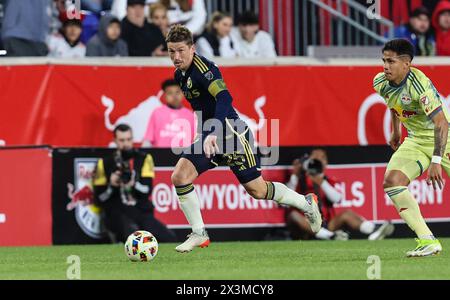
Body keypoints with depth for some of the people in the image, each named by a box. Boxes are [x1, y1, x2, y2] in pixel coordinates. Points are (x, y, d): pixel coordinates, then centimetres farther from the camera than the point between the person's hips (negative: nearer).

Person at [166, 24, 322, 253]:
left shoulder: (204, 69, -22)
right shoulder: (180, 74, 6)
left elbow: (224, 98, -36)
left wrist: (214, 135, -48)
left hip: (232, 133, -8)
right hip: (208, 136, 8)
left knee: (257, 190, 1)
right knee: (179, 177, -11)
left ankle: (307, 204, 25)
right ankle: (199, 235, -1)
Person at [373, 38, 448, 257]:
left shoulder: (419, 85, -28)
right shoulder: (381, 83, -6)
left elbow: (441, 122, -32)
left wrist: (436, 161, -39)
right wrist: (396, 131, 24)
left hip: (442, 138, -6)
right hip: (417, 140, 6)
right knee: (391, 181, -15)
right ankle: (427, 241, -19)